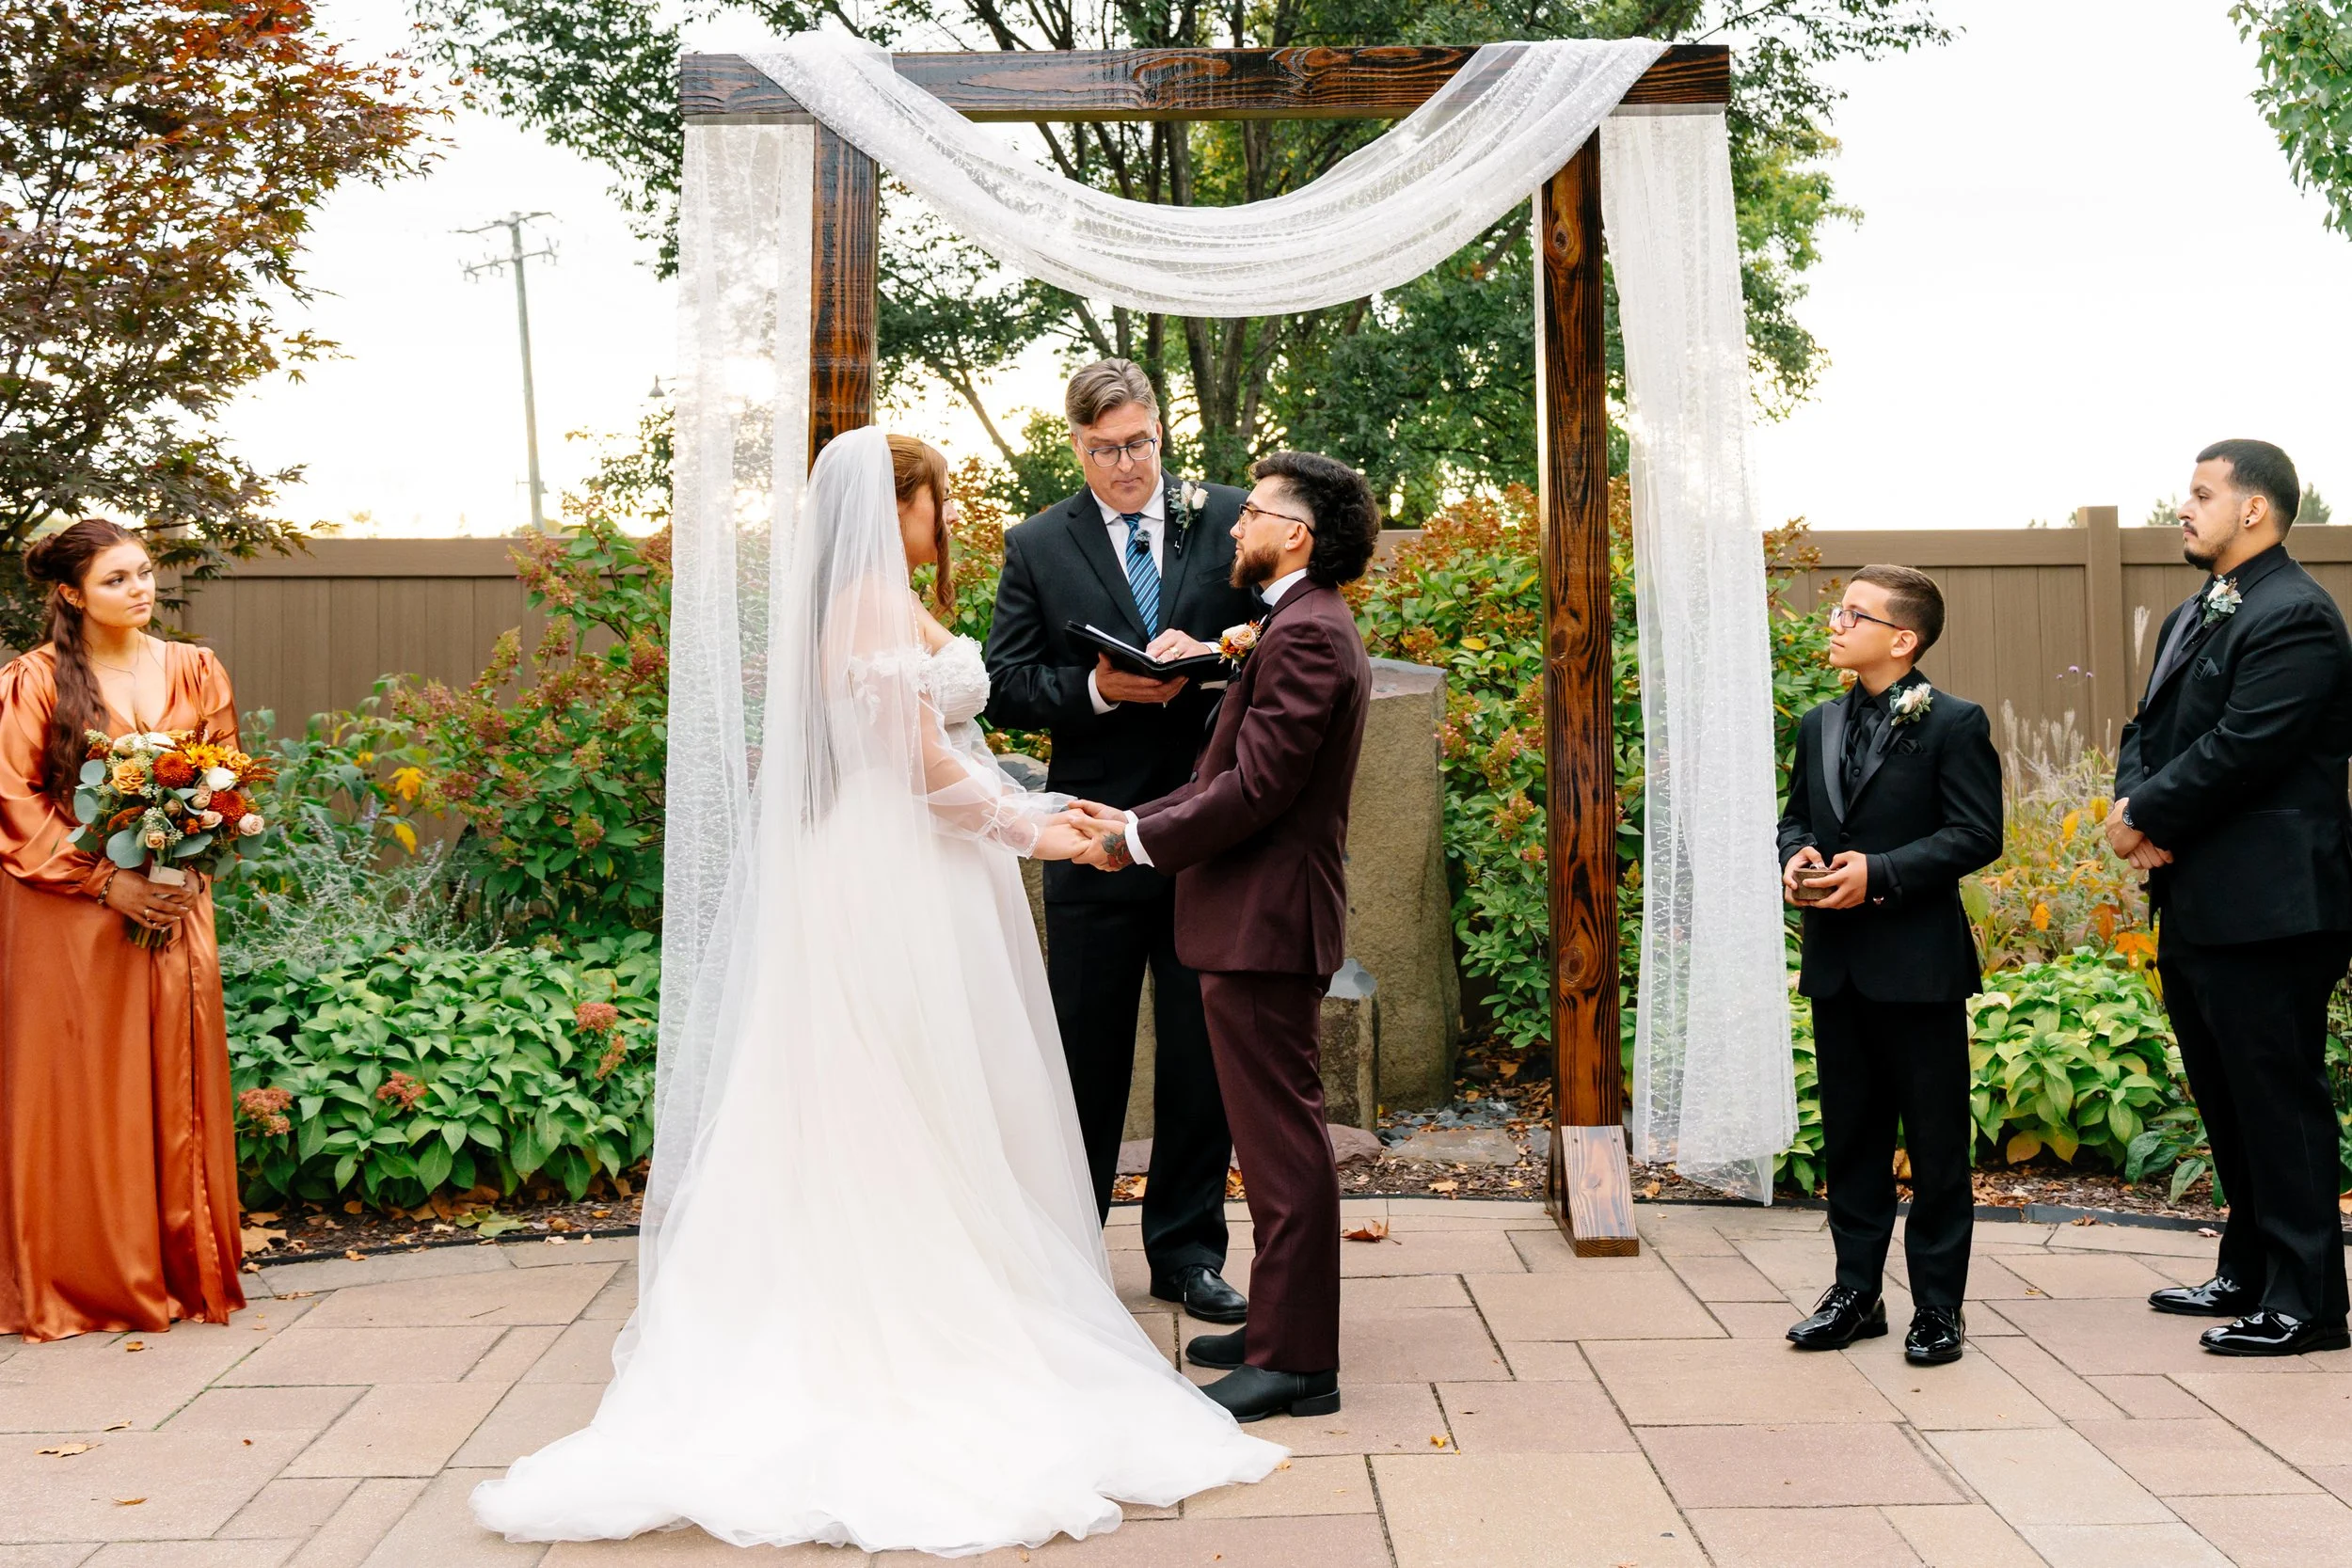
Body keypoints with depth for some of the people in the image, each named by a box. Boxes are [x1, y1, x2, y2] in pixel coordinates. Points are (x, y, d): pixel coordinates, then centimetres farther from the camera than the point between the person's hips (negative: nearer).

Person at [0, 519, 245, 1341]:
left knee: (175, 1086, 4)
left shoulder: (194, 672, 9)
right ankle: (84, 1282, 10)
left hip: (174, 905, 3)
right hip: (68, 915, -3)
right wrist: (107, 880, -14)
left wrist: (191, 869, -5)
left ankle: (185, 1272, 13)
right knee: (78, 1092, 1)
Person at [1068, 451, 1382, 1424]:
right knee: (1278, 1135, 17)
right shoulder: (1304, 629, 18)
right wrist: (1135, 821, 8)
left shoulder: (1305, 634, -16)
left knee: (1281, 1139, -5)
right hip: (1262, 917, 11)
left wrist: (1138, 841, -12)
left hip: (1265, 923, -11)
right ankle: (1285, 1324, 27)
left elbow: (1256, 788, -22)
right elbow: (1238, 772, 17)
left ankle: (1295, 1361, 2)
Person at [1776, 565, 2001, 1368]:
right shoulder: (1819, 726, 14)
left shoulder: (1953, 723, -6)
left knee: (1936, 1141, 3)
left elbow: (1976, 834, -11)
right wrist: (1795, 856, -2)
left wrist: (1880, 872, -19)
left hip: (1918, 962, -6)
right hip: (1835, 963, 6)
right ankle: (1856, 1292, 23)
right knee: (1849, 1135, 13)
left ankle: (1938, 1306, 12)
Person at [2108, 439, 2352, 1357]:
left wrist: (2142, 817, -12)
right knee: (2226, 1100, 18)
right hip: (2194, 904, 10)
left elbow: (2240, 750, -22)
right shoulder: (2191, 618, 17)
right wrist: (2134, 804, -5)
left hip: (2267, 907, -10)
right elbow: (2147, 728, 15)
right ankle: (2249, 1273, 30)